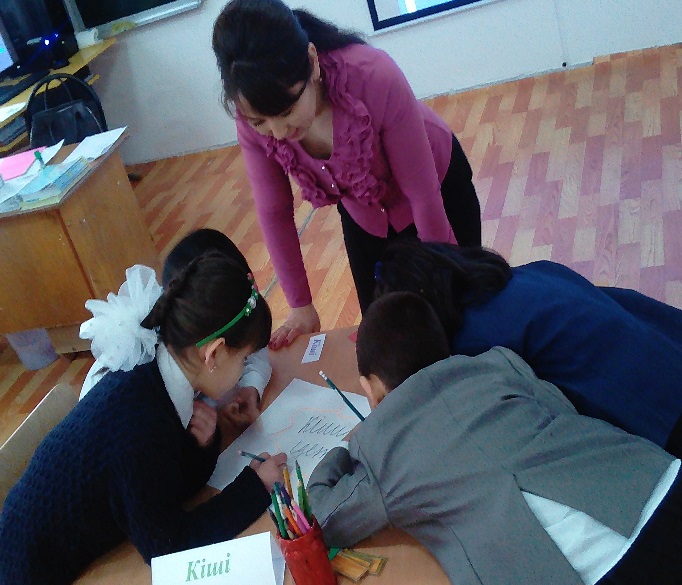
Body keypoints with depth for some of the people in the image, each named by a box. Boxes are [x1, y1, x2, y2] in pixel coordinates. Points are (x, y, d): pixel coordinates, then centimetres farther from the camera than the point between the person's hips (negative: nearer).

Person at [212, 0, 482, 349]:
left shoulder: (374, 78, -40)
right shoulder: (253, 120, -27)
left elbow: (423, 193, -28)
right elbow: (274, 214, -13)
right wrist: (299, 305, -6)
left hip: (439, 184, -3)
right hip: (363, 212, 3)